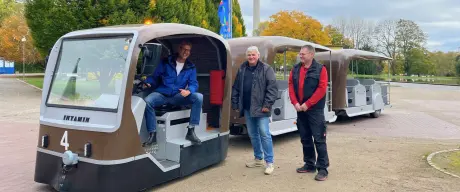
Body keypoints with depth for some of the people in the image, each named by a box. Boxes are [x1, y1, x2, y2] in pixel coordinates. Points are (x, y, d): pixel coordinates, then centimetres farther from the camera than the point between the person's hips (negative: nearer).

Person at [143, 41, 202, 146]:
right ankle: (152, 134, -22)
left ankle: (191, 131, -24)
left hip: (178, 96, 1)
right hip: (162, 94, -1)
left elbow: (194, 84, 2)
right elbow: (154, 77, 10)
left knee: (199, 97, -26)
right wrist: (148, 82, -13)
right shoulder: (165, 62, 9)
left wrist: (188, 91, -22)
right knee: (147, 101, -33)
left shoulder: (191, 67, 12)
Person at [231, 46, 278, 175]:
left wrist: (267, 104, -16)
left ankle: (269, 162, 1)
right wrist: (235, 104, 9)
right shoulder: (242, 69, 13)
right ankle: (258, 159, 28)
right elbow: (236, 88, 14)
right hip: (247, 108, 6)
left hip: (260, 108, -6)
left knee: (264, 134, -6)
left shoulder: (266, 69, -4)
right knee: (252, 134, 14)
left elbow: (272, 88, -10)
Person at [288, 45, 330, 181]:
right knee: (305, 139, 12)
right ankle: (309, 164, 24)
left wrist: (307, 104, -16)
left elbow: (322, 89, -12)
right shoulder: (295, 69, 10)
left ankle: (323, 168, 2)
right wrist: (295, 103, -7)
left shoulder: (320, 69, -5)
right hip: (300, 109, 5)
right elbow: (291, 87, 7)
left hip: (315, 110, -5)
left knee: (319, 139, -5)